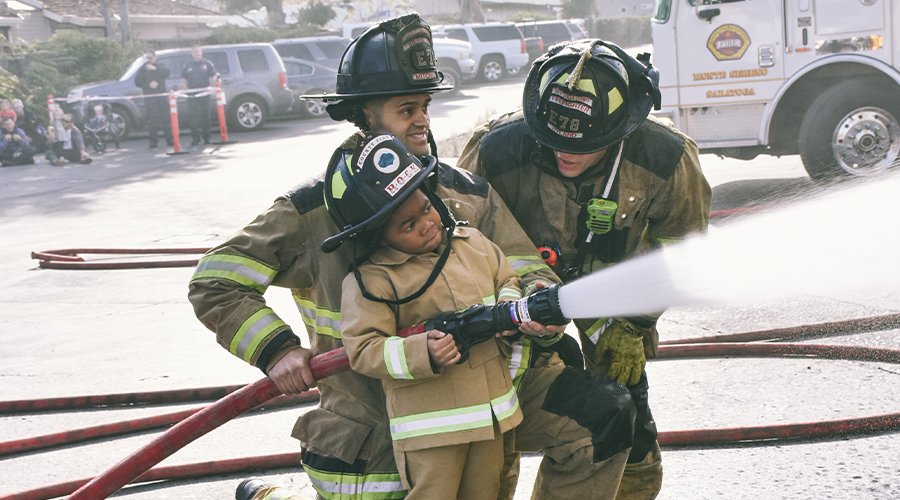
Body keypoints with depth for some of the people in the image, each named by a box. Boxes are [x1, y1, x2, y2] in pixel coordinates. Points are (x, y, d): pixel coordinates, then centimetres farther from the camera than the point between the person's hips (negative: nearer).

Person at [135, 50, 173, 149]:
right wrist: (148, 85, -14)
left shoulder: (160, 67, 14)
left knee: (166, 118, -1)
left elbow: (166, 73, -7)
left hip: (162, 95, 1)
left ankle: (169, 140, 3)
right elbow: (137, 81, 1)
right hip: (149, 97, -1)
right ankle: (153, 141, -2)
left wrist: (155, 68, -20)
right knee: (152, 120, -5)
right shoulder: (142, 69, 10)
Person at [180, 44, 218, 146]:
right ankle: (195, 137, 2)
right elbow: (184, 80, 12)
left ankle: (206, 137, 9)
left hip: (204, 93, -1)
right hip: (192, 95, 1)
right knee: (193, 116, -3)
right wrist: (185, 90, 0)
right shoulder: (187, 65, 10)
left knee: (205, 115, 2)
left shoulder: (207, 64, 6)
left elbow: (214, 76, 4)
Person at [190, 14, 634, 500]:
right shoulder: (315, 207, -8)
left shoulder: (469, 193, 3)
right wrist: (276, 349, -18)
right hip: (369, 406, -3)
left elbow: (527, 269, 0)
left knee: (607, 415, -9)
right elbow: (215, 282, -6)